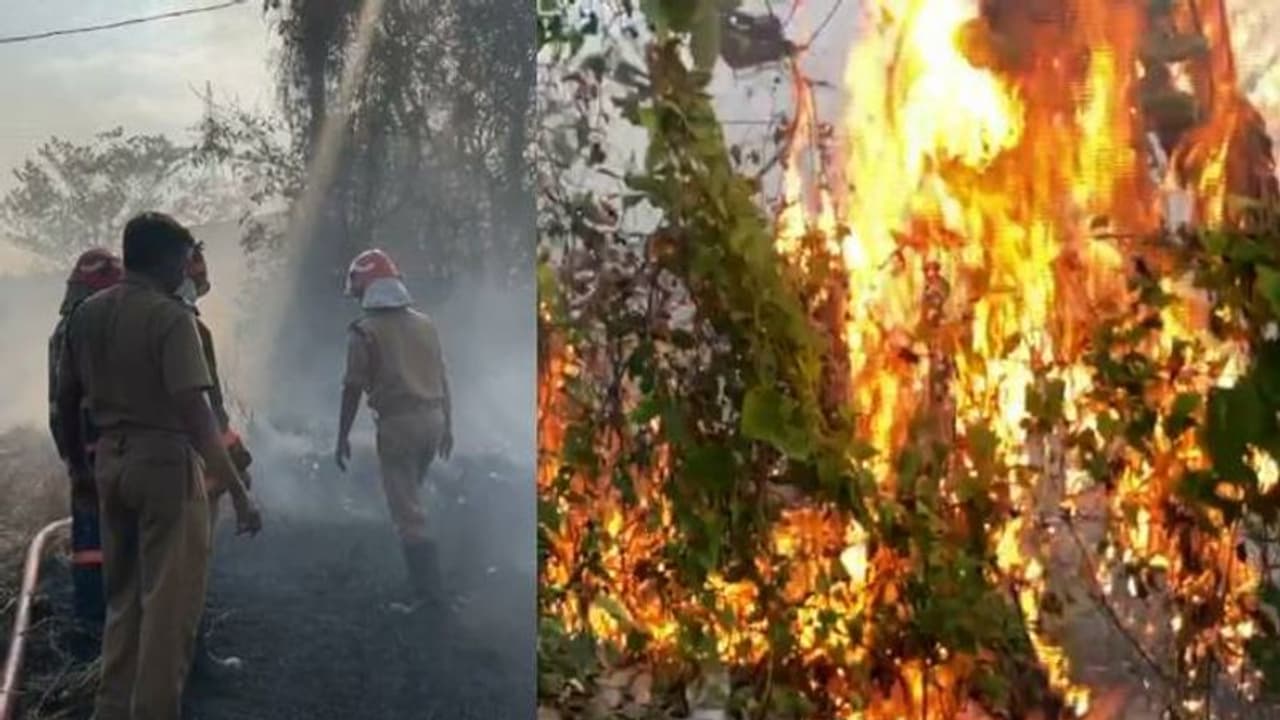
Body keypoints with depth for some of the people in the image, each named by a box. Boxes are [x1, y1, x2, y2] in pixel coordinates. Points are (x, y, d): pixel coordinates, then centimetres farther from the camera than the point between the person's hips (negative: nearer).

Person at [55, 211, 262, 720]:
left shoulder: (86, 314, 6)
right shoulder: (170, 317, -15)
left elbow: (66, 397, 12)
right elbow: (193, 409, -22)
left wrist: (76, 458, 27)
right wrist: (237, 491, -22)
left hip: (111, 460, 7)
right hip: (165, 461, -7)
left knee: (122, 593, 19)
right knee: (169, 599, 1)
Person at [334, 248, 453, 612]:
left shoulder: (364, 331, -7)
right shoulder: (424, 323, 10)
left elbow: (353, 388, -8)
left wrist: (342, 437, -1)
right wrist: (447, 425, 21)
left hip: (398, 424, -6)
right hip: (432, 418, 6)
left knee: (408, 511, -1)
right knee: (408, 498, 23)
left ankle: (429, 592, -3)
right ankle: (422, 579, 28)